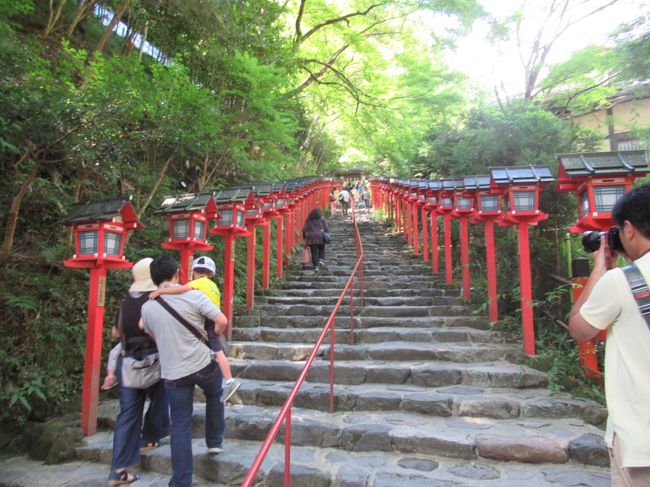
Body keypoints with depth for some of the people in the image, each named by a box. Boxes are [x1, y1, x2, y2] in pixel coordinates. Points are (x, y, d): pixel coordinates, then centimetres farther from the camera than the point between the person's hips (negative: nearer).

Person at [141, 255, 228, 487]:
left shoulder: (147, 307, -2)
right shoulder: (194, 296, -13)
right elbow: (222, 321, -15)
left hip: (173, 373, 2)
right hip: (203, 364, -2)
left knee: (180, 425, 10)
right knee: (214, 397, 30)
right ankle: (214, 441, 37)